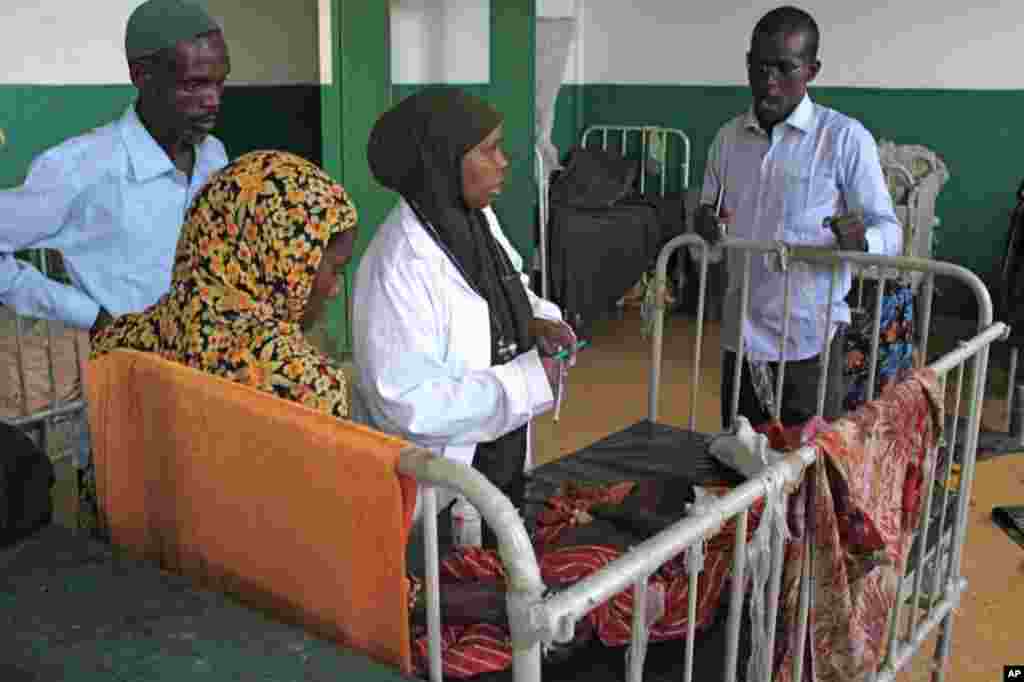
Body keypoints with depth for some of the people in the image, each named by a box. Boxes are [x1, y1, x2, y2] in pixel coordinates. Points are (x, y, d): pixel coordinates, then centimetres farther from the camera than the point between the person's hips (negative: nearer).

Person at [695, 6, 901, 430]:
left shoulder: (846, 138, -7)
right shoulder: (728, 138, 7)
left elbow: (889, 230, -6)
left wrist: (861, 240, -28)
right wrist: (706, 229, -9)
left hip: (809, 339, -4)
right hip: (740, 336, 5)